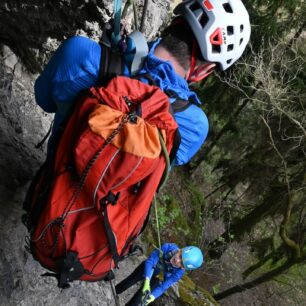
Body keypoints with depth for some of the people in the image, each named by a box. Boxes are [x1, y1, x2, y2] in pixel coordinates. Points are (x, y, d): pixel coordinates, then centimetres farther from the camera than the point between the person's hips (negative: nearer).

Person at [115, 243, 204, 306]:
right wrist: (146, 281, -48)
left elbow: (164, 286, -32)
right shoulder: (168, 247, -38)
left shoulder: (179, 273, -35)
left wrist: (151, 297, -46)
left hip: (155, 278, 0)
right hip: (146, 268, 0)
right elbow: (150, 261, -38)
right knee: (127, 282, 11)